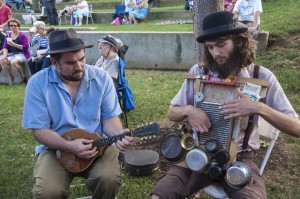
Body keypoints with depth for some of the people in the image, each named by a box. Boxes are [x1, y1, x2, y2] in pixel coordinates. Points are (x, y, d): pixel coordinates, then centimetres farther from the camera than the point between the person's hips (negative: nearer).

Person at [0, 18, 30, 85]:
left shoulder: (22, 35, -2)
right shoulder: (8, 36, 15)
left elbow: (25, 47, -12)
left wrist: (14, 44, -18)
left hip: (22, 54, -5)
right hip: (12, 55, 5)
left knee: (13, 62, -34)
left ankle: (22, 78, -11)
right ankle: (10, 77, -2)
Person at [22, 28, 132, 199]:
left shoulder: (102, 78, -5)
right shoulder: (38, 84, -10)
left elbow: (109, 118, -1)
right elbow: (39, 129, -9)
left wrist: (118, 135, -24)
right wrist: (69, 145, -24)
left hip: (98, 144, 1)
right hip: (57, 148, 0)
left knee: (110, 179, -26)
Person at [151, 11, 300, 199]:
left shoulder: (262, 77, -6)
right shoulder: (198, 72, -3)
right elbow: (172, 113, 5)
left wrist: (260, 108, -26)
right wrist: (188, 109, -19)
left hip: (240, 156, -1)